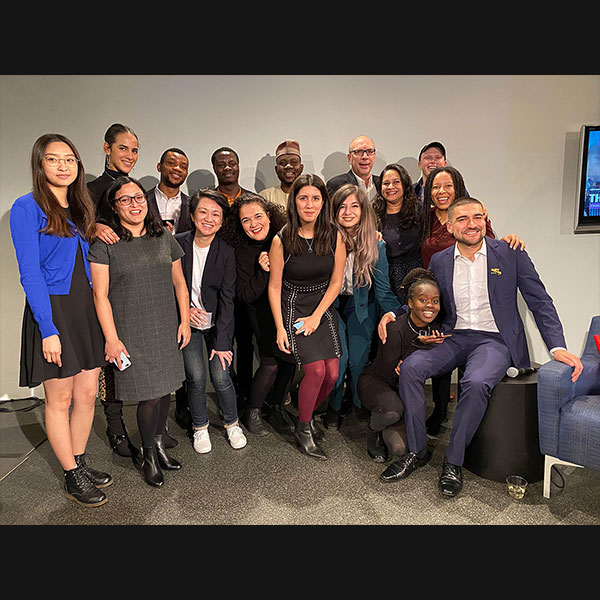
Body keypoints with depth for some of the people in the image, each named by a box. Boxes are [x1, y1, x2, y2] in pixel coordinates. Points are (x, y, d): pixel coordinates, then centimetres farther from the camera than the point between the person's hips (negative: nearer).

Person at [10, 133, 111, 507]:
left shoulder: (80, 207, 13)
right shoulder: (28, 207, -8)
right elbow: (30, 272, -14)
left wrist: (97, 229, 2)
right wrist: (48, 329, -17)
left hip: (86, 308, 7)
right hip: (52, 310, -6)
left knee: (87, 395, 12)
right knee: (59, 399, 7)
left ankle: (81, 464, 31)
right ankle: (73, 478, 22)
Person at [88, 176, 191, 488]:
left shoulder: (164, 237, 9)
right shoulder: (104, 243, -5)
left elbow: (179, 282, 12)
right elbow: (100, 294, -7)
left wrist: (185, 320, 7)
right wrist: (111, 338, -10)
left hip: (167, 329, 5)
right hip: (132, 332, -4)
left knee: (165, 388, 10)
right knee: (150, 394, -2)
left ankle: (159, 442, 32)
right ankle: (149, 455, 22)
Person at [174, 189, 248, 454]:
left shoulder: (226, 252, -12)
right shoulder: (177, 244, -10)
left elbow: (227, 298, -12)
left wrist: (222, 341, -14)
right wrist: (183, 309, -14)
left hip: (217, 322, 0)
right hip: (188, 321, 1)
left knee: (220, 376, -6)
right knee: (196, 376, -6)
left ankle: (232, 423, 22)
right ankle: (200, 427, 21)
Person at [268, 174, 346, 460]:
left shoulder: (334, 236, -3)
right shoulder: (282, 240, -11)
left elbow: (336, 281, 1)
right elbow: (274, 286, -6)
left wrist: (316, 317, -6)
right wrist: (280, 328, -9)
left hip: (323, 310, 4)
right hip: (292, 309, -3)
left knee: (332, 373, -5)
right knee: (316, 369, -15)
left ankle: (307, 415, 25)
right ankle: (303, 430, 9)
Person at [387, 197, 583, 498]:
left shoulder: (510, 254, 0)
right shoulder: (439, 261, 6)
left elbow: (540, 303, 1)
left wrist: (558, 347, -11)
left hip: (495, 339, -3)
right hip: (454, 337, 3)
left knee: (476, 383, -34)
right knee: (411, 366, -24)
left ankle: (453, 461, -11)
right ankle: (417, 450, -7)